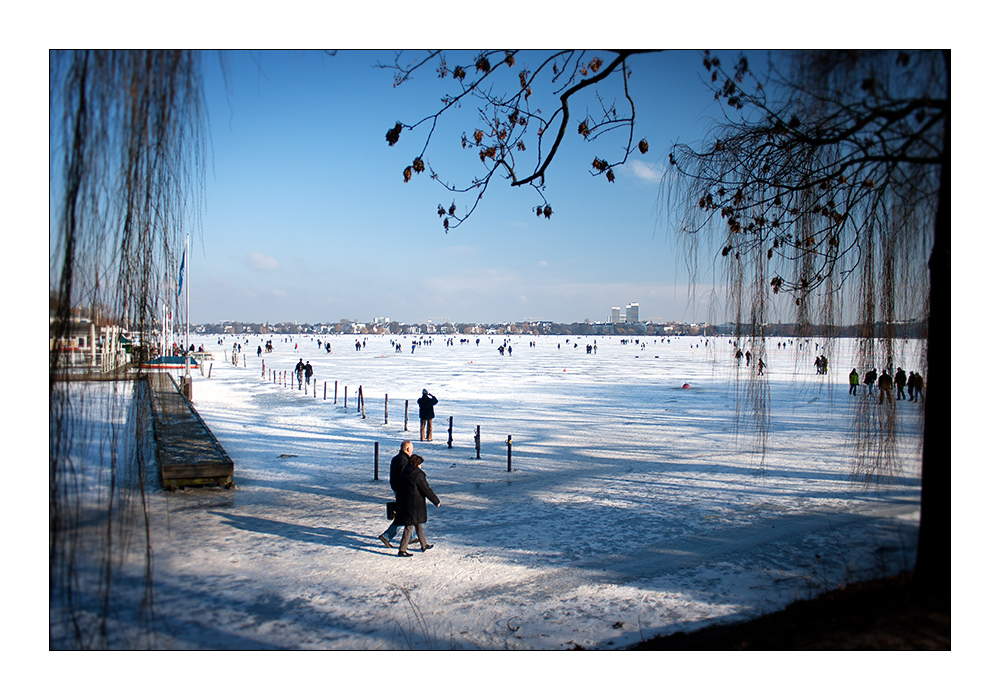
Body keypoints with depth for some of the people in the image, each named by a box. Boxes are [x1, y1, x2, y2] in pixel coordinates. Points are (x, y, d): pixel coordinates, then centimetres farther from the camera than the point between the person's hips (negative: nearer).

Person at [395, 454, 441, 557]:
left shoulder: (403, 474, 6)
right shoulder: (418, 474, -17)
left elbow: (399, 489, 13)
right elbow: (426, 490, -15)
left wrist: (398, 504, 21)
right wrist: (436, 501, -5)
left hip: (405, 503, 8)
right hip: (415, 505, -8)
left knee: (418, 525, 21)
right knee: (409, 527, -1)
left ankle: (424, 545, 32)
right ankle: (402, 550, 1)